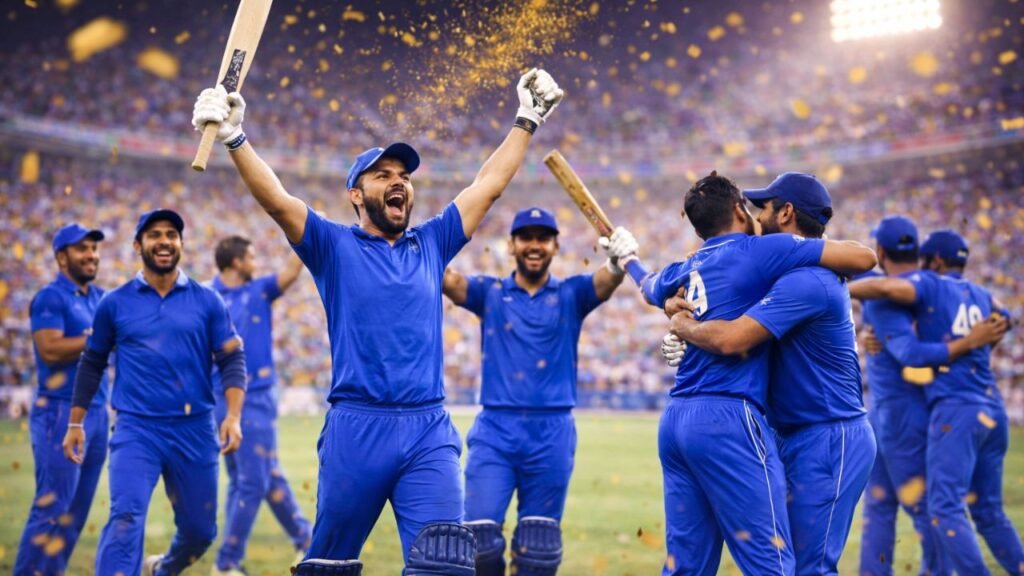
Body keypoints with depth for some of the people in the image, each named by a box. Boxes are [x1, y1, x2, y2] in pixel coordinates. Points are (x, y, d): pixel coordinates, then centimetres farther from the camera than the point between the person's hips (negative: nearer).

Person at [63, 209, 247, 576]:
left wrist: (233, 416, -11)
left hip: (195, 430, 2)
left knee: (200, 530, 12)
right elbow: (92, 364, 13)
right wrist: (75, 424, 11)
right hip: (136, 429, -1)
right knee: (125, 518, -21)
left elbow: (232, 360, 2)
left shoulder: (207, 301, 4)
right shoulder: (115, 303, 4)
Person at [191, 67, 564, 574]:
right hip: (356, 429, -2)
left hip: (429, 431, 2)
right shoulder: (334, 247, 7)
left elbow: (488, 185, 19)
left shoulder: (431, 244, 16)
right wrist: (234, 138, -21)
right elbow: (276, 200, -7)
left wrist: (527, 121, 21)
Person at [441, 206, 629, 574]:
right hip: (495, 430, 0)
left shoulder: (571, 295, 8)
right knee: (478, 538, -7)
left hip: (552, 433, 0)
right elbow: (443, 277, -7)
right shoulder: (489, 293, 9)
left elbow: (611, 278, -10)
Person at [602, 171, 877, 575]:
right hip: (728, 420, -8)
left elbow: (651, 287, 41)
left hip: (674, 421, 8)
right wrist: (825, 251, 19)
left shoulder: (683, 272, 17)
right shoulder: (760, 252, -2)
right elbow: (863, 258, 1)